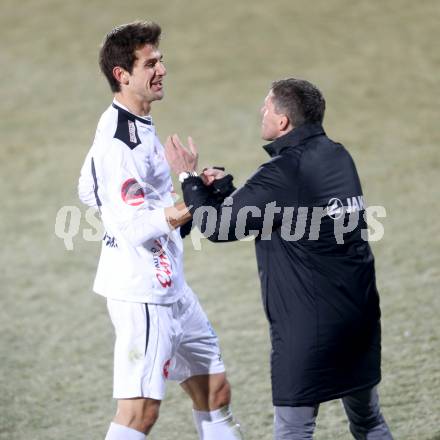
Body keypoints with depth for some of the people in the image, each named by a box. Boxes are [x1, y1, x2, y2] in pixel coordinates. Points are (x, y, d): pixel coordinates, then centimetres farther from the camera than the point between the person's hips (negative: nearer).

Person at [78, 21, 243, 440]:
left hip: (170, 287, 10)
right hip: (141, 291, -10)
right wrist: (178, 212, -40)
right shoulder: (120, 143, -22)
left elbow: (89, 190, 23)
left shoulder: (128, 125, 10)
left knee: (214, 391, 14)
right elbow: (133, 229, -27)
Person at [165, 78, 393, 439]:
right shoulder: (338, 157, 8)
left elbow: (220, 226, -8)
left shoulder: (282, 174, -16)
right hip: (360, 313, 8)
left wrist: (189, 177, 4)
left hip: (309, 322, -8)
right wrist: (225, 187, 17)